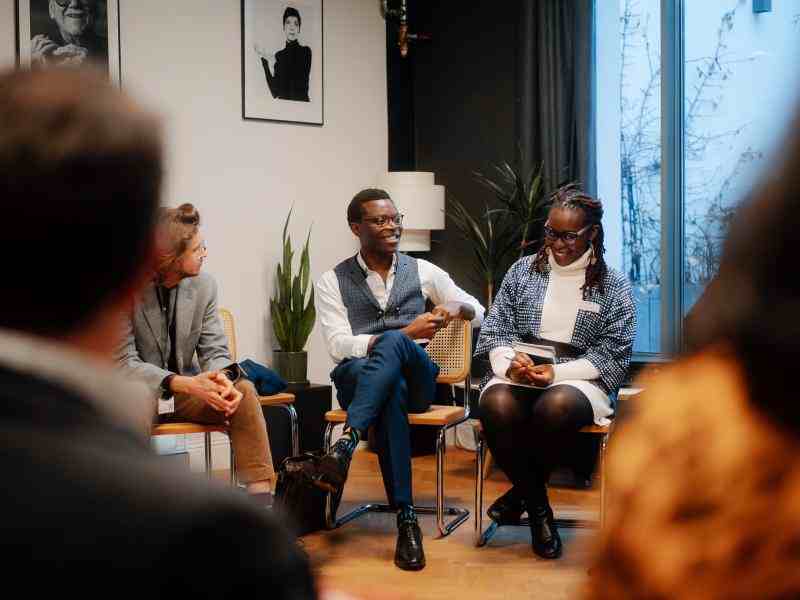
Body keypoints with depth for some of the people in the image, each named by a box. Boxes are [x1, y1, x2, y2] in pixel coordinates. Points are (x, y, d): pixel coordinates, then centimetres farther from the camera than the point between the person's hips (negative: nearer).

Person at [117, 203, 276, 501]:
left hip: (187, 388, 4)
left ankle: (260, 498, -26)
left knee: (244, 390, -23)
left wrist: (222, 378, -28)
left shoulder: (204, 284, -2)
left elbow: (215, 350, -2)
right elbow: (124, 362, -20)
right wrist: (183, 384, -34)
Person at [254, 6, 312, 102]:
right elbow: (275, 92, -1)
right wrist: (265, 61, -8)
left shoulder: (305, 51, 1)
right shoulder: (278, 55, 10)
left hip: (301, 102, -3)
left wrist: (274, 63, -10)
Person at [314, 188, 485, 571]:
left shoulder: (422, 271, 14)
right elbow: (339, 346, -6)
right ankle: (406, 519, -41)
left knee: (394, 343, -36)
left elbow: (478, 313, 20)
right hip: (359, 379, -1)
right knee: (391, 392, -40)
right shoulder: (333, 281, 7)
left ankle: (347, 444, -46)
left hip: (416, 378, 1)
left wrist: (455, 307, -6)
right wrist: (406, 332, -15)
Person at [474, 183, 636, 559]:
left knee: (557, 406, -39)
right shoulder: (523, 271, 14)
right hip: (519, 374, 2)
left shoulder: (613, 287, 6)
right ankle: (538, 508, -14)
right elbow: (496, 329, 11)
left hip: (578, 379, -2)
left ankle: (520, 493, -9)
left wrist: (557, 373, -15)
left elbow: (612, 355, -1)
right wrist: (509, 363, -12)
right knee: (497, 405, -35)